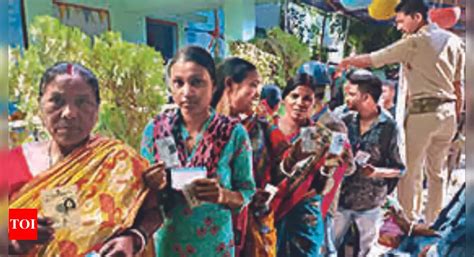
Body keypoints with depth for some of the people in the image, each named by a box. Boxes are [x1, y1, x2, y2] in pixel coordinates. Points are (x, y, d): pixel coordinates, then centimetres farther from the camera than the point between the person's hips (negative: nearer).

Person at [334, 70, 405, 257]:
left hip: (370, 202, -3)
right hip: (341, 198, 3)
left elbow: (400, 169, -8)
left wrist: (376, 172, -24)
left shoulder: (389, 128, -13)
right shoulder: (346, 122, -2)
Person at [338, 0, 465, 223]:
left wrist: (346, 62, 11)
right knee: (437, 172, 15)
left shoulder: (414, 42, -8)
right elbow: (459, 85, 12)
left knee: (409, 172, 4)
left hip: (422, 112, -7)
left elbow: (371, 60, -5)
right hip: (448, 112, 7)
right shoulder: (454, 41, 11)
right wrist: (456, 117, 18)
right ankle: (433, 225, 25)